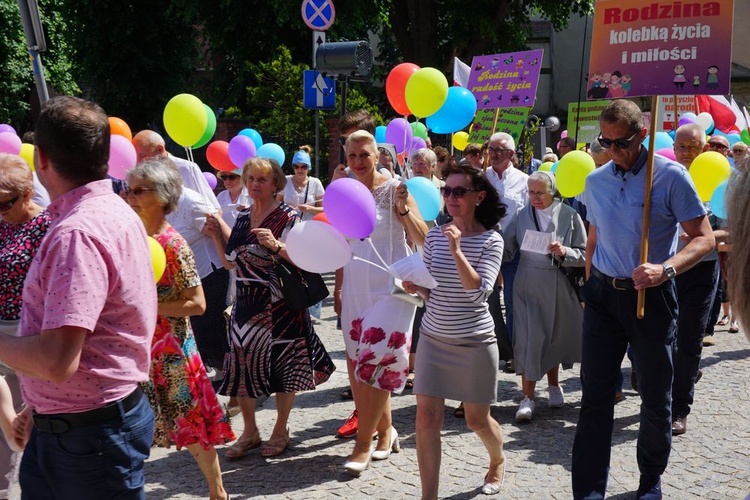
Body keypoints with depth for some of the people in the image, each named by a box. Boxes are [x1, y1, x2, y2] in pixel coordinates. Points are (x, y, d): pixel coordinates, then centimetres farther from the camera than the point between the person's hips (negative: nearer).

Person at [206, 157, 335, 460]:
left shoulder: (288, 217, -8)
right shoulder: (243, 218, 11)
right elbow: (231, 262, 16)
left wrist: (276, 246, -28)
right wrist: (216, 234, 5)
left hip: (279, 304, -5)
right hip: (246, 304, 6)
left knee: (282, 367, 4)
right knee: (242, 364, 6)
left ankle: (281, 430, 21)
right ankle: (249, 432, 21)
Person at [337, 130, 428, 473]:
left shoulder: (393, 189, -6)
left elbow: (422, 239, -11)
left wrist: (403, 209, -24)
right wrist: (338, 288, 15)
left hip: (391, 287, -5)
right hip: (355, 289, 5)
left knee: (375, 362, -8)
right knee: (359, 366, 7)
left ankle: (363, 444, 0)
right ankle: (385, 430, 24)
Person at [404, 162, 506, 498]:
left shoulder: (491, 241, -9)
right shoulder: (435, 236, 2)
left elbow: (479, 291, -21)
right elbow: (431, 291, 10)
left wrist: (456, 250, -28)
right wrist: (415, 287, -12)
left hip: (475, 341, -3)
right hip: (434, 337, 3)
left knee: (477, 419, 10)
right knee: (427, 417, -4)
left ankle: (498, 461, 43)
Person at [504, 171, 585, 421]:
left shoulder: (569, 216, -3)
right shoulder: (523, 215, 3)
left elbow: (583, 255, -2)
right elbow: (507, 247, 7)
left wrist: (564, 252, -20)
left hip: (557, 285, 0)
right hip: (528, 283, 0)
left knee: (554, 337, 14)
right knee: (529, 338, -7)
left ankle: (553, 386, 35)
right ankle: (528, 397, -1)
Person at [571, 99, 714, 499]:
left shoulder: (670, 176, -9)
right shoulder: (595, 181, 6)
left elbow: (704, 237, -11)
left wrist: (665, 269, -26)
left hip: (651, 297, -3)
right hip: (603, 294, 4)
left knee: (655, 396, 10)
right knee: (595, 395, 1)